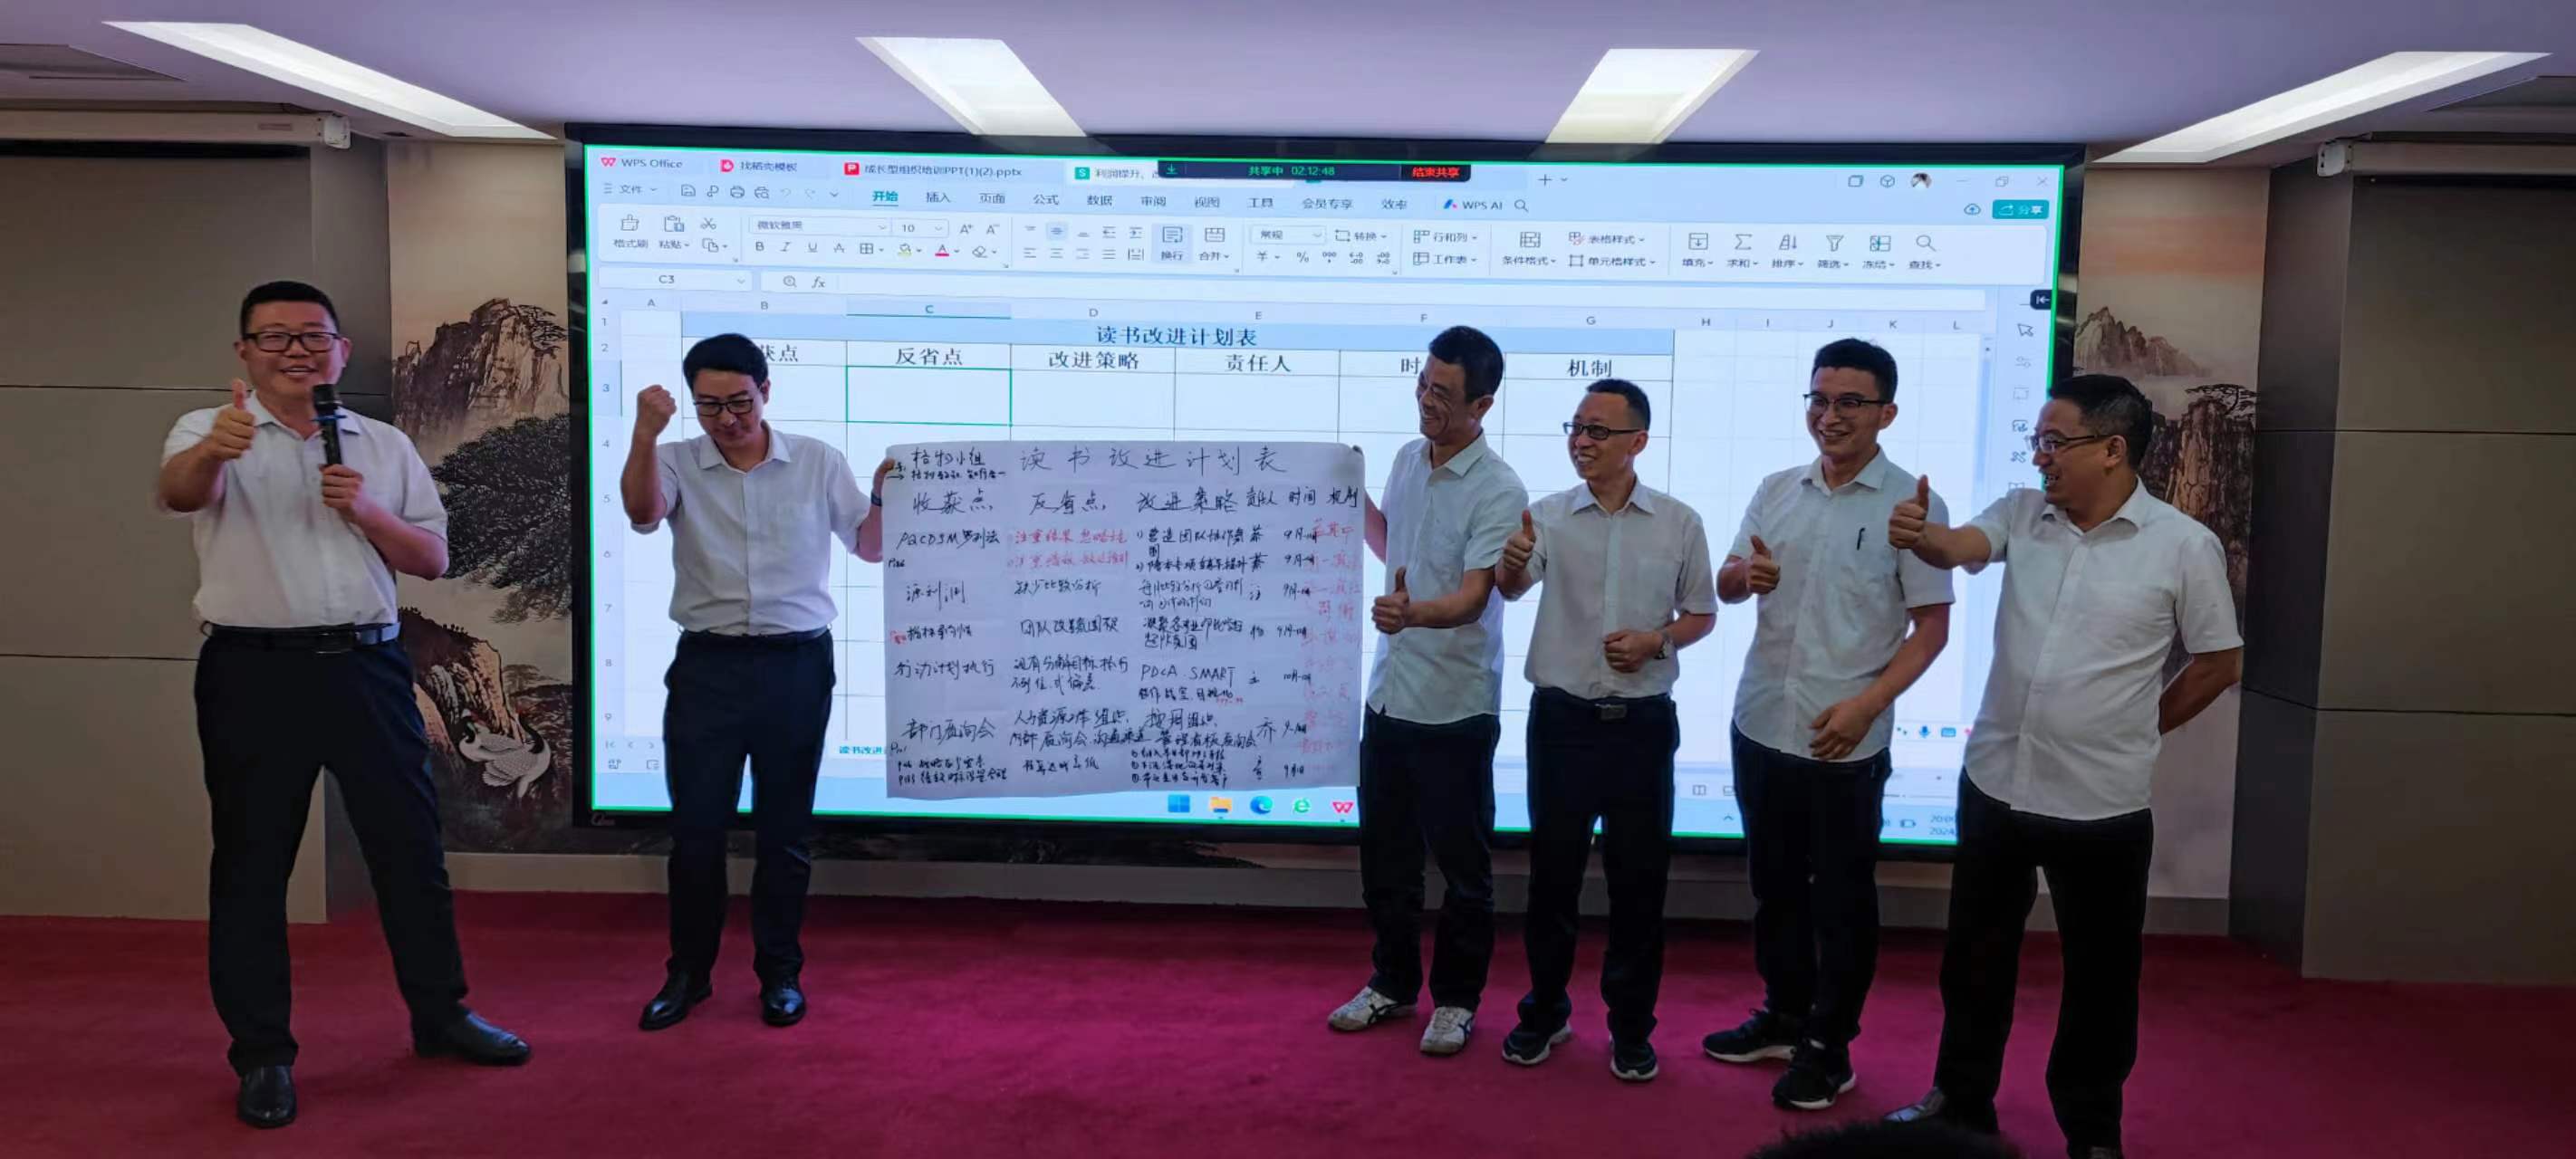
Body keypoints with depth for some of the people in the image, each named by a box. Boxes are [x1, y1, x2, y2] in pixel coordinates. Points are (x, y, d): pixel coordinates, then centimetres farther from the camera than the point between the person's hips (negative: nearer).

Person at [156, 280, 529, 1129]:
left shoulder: (385, 447, 10)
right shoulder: (209, 431, 0)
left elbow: (433, 559, 9)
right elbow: (177, 492, -23)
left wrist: (367, 512, -10)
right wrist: (211, 451, -47)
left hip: (368, 667, 3)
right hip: (254, 674, -3)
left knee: (410, 845, 8)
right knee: (251, 864, 5)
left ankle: (440, 1014, 23)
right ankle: (263, 1055, 16)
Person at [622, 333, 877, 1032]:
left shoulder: (817, 462, 3)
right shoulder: (679, 463, 1)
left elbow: (871, 543, 7)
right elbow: (642, 512, -20)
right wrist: (645, 435, -35)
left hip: (797, 664, 0)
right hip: (708, 665, 0)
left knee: (784, 828, 8)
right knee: (695, 826, 5)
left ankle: (780, 973, 21)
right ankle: (688, 972, 22)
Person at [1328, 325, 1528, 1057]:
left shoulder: (1499, 492, -17)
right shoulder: (1407, 460, 6)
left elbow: (1472, 598, -27)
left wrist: (1411, 612, -46)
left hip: (1455, 706, -7)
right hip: (1389, 693, 7)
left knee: (1462, 862, 7)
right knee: (1384, 852, 17)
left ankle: (1456, 998, 23)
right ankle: (1393, 982, 33)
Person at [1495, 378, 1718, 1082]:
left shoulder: (1679, 523, 0)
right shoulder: (1549, 515, -2)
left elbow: (1702, 614, 9)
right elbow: (1512, 589, -20)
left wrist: (1657, 640, -12)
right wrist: (1510, 563, -43)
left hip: (1643, 722, 0)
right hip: (1562, 717, 0)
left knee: (1639, 878, 7)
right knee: (1552, 871, 9)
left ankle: (1631, 1025, 22)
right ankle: (1545, 1011, 26)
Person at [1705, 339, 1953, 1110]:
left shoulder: (1910, 504, -8)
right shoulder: (1776, 490, 6)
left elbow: (1931, 626, -8)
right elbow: (1725, 586, 12)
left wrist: (1865, 705, -18)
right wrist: (1745, 574, -12)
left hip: (1846, 741, -5)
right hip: (1761, 724, 5)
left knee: (1841, 896, 7)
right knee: (1774, 883, 17)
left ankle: (1829, 1045, 21)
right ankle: (1784, 1017, 33)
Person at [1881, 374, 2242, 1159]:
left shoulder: (2184, 545, -9)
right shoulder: (2022, 514, 1)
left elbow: (2220, 663, 0)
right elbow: (1960, 547, -19)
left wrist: (2134, 731, 4)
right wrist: (1917, 536, -41)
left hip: (2102, 804, -3)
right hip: (1994, 785, 4)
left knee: (2099, 975, 11)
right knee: (1974, 956, 16)